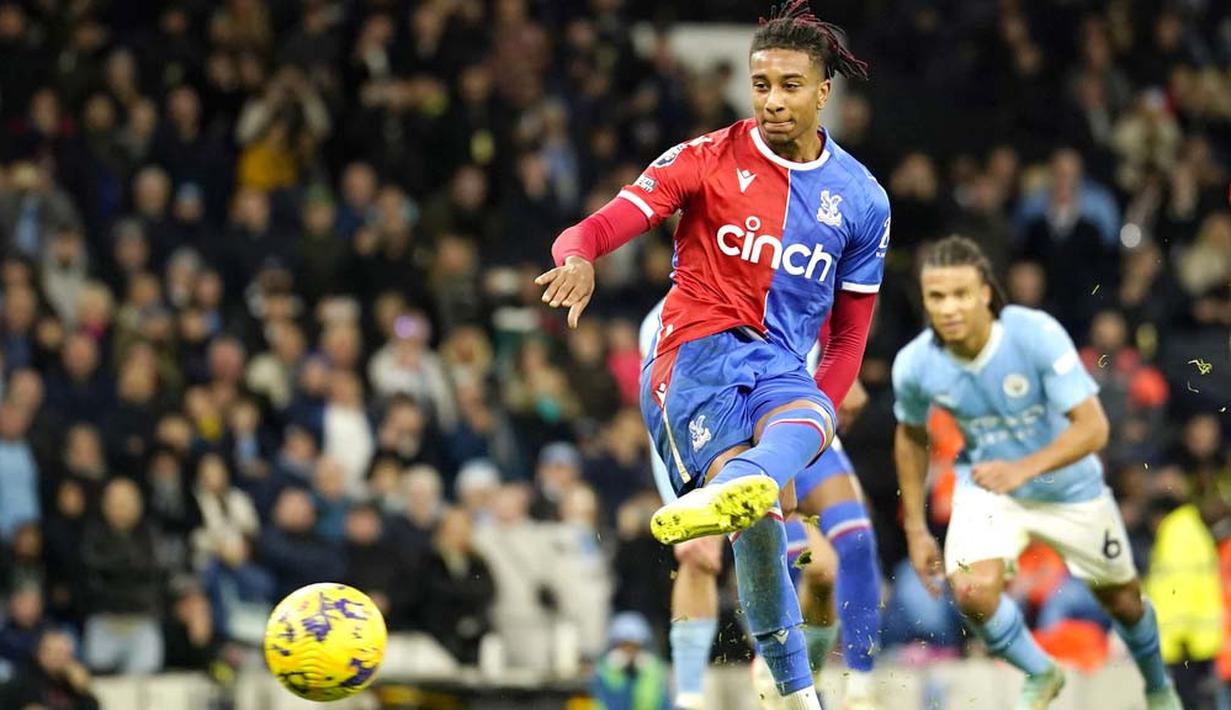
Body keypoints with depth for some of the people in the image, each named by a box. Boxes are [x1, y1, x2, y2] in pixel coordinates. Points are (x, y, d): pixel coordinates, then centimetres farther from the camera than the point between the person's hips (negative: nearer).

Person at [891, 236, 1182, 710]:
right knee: (972, 591, -24)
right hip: (985, 487, 1)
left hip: (1068, 487, -1)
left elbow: (1092, 427, -30)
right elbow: (911, 438, 2)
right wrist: (915, 528, 2)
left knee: (1120, 597, 15)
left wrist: (1024, 469, -44)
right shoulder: (915, 365, -20)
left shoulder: (1037, 334, -30)